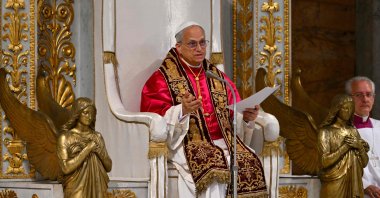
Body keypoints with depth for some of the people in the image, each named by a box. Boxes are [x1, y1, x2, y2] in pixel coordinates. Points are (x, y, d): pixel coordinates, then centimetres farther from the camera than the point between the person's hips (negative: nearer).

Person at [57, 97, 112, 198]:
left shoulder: (97, 136, 11)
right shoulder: (65, 138, -3)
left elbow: (109, 167, 10)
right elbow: (66, 168, -15)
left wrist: (100, 152, -9)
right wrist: (88, 149, -13)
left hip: (97, 189, 4)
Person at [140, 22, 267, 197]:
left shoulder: (218, 77, 20)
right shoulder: (163, 78, 5)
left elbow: (235, 116, 16)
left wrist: (246, 117, -8)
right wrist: (182, 111, -25)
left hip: (224, 143, 4)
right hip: (187, 145, -4)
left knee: (249, 164, -26)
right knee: (213, 171, -35)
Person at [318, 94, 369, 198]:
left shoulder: (353, 131, 12)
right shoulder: (326, 131, -4)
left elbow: (364, 163, 9)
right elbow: (325, 161, -16)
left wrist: (360, 146, -9)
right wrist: (346, 146, -13)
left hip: (355, 184, 5)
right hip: (335, 185, -5)